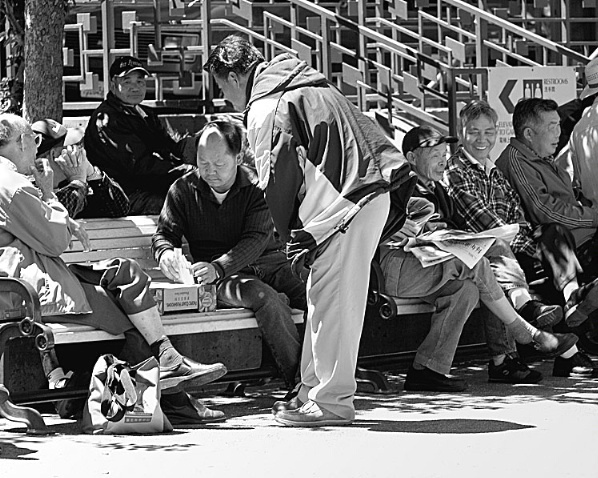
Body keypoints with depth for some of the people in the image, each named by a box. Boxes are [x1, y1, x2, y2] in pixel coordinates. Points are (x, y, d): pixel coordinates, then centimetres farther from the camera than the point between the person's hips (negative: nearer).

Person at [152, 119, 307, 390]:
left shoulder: (257, 187, 0)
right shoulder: (184, 189, 7)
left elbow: (256, 239, -11)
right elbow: (165, 233, 8)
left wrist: (218, 267, -29)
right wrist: (165, 253, -20)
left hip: (270, 264, 1)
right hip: (220, 277, -1)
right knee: (265, 296, -36)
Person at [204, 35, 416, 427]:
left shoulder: (265, 109, -5)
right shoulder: (311, 86, 23)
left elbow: (277, 178, -11)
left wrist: (292, 236, -3)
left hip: (345, 204, -9)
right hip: (375, 192, 9)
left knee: (332, 302, -4)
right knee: (324, 296, 15)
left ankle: (332, 401, -1)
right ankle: (316, 391, 21)